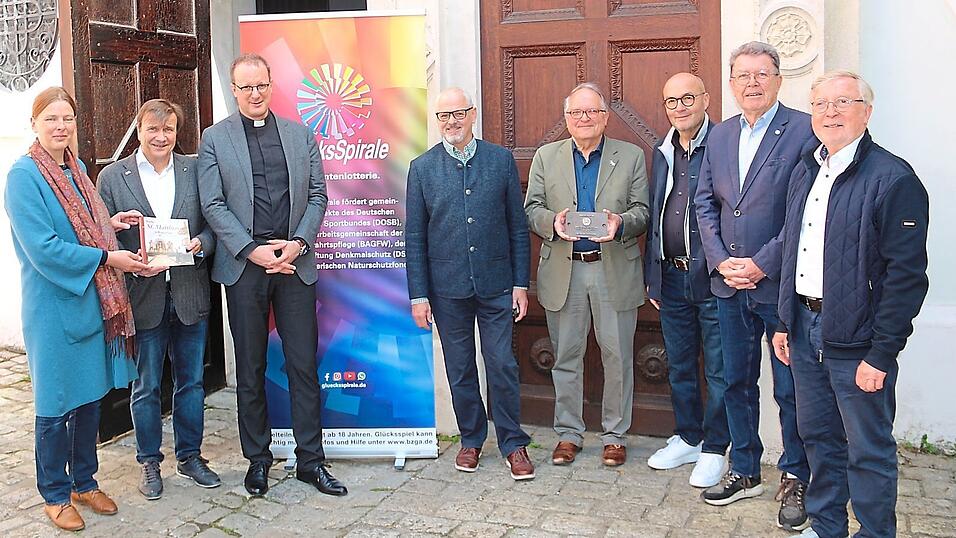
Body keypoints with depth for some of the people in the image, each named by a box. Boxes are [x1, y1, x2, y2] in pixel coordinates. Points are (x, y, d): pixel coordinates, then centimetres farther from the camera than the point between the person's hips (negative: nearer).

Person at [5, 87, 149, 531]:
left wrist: (110, 224, 4)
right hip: (54, 304, -7)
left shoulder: (76, 169, 10)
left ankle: (84, 482, 30)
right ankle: (55, 494, 21)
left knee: (90, 395, 15)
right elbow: (42, 248, -20)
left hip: (91, 299, 7)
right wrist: (106, 256, -17)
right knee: (56, 404, 4)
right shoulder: (24, 175, -13)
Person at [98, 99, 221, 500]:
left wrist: (200, 244, -15)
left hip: (190, 294, 2)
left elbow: (214, 222, 6)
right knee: (145, 387, 10)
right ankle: (149, 461, 26)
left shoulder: (195, 170, 4)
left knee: (191, 382, 13)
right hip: (142, 297, -2)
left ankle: (189, 456, 29)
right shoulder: (111, 177, 0)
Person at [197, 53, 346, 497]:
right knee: (250, 369, 8)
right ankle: (257, 460, 21)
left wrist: (298, 243, -8)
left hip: (294, 262, 2)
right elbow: (213, 205, -2)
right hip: (244, 266, -1)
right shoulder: (215, 139, 4)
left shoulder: (300, 134, 11)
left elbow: (317, 196, 7)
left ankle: (310, 460, 14)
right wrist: (253, 250, -13)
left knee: (304, 365, 4)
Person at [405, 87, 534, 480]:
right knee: (459, 370, 11)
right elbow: (414, 237, 2)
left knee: (503, 366, 2)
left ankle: (513, 444, 17)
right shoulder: (422, 168, 2)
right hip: (447, 289, 1)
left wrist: (521, 283, 0)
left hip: (496, 285, 0)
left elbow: (518, 226, 4)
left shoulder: (501, 160, 2)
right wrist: (418, 294, -2)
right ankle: (471, 440, 27)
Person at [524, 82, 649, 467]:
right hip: (563, 272, 1)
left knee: (617, 356, 5)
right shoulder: (546, 157, 8)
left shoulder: (631, 157, 5)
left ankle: (615, 434, 20)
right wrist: (553, 223, -16)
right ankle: (569, 433, 22)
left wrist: (620, 224, -19)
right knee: (566, 357, 9)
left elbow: (642, 211, 2)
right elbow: (531, 209, 5)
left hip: (615, 271, -1)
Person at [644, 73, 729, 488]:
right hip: (671, 278, 7)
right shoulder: (662, 152, 12)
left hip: (712, 278, -6)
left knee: (718, 370, 5)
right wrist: (652, 276, 14)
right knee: (679, 365, 17)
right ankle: (687, 438, 32)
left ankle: (714, 450, 18)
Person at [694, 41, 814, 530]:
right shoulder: (720, 136, 10)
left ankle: (794, 479, 23)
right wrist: (720, 260, -4)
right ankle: (744, 471, 31)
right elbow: (705, 204, 10)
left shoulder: (804, 131, -8)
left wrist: (762, 264, -16)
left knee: (791, 388, 6)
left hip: (781, 284, -5)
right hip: (730, 284, 6)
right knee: (736, 381, 15)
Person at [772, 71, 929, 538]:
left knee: (868, 450, 5)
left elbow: (907, 275, -16)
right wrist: (785, 322, 15)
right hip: (806, 327, 7)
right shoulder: (805, 171, 11)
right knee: (817, 435, 18)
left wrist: (881, 354, -17)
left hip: (857, 340, -7)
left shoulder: (893, 178, -13)